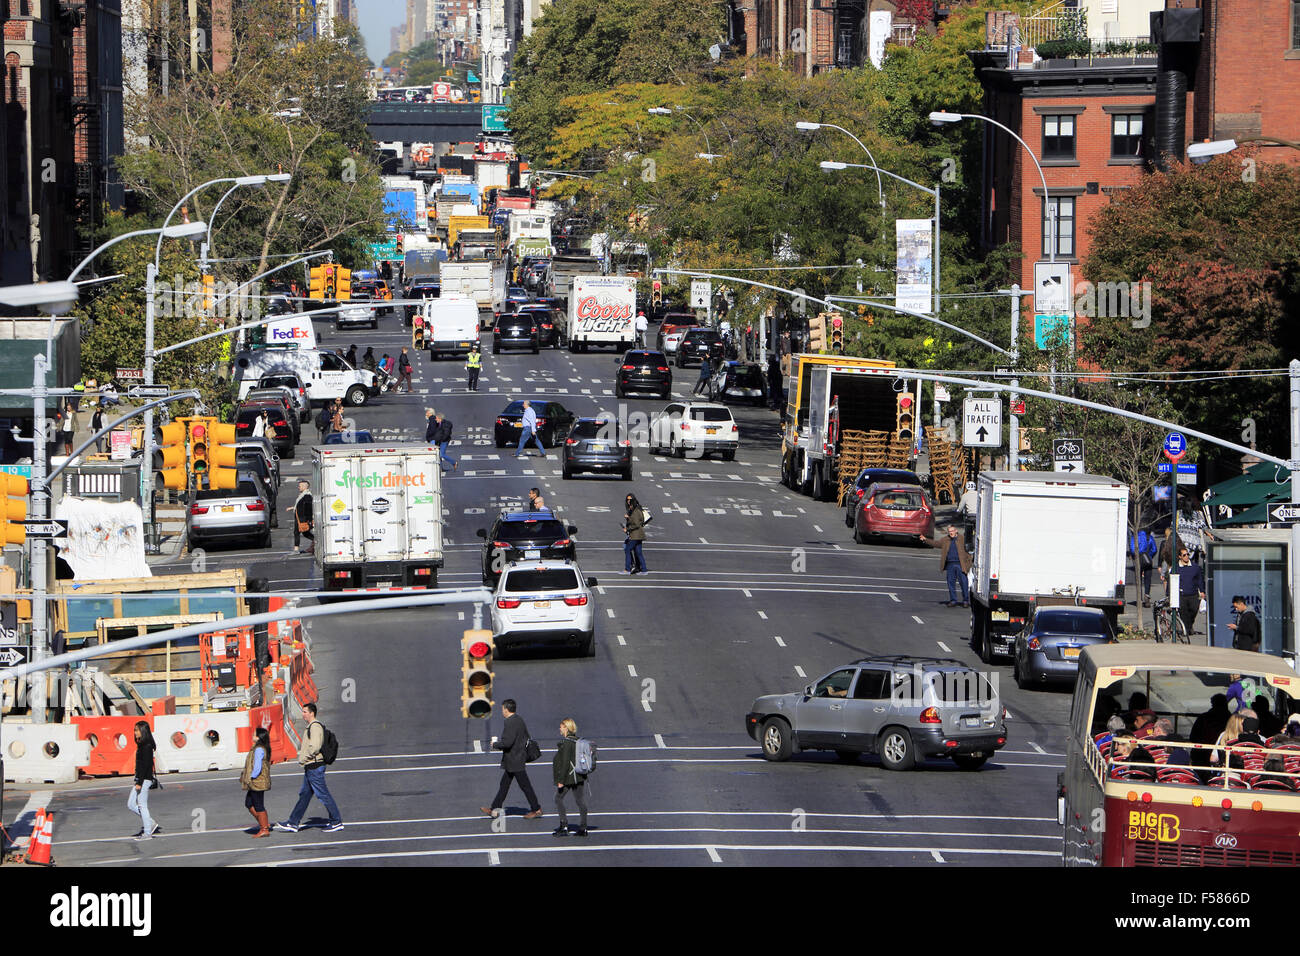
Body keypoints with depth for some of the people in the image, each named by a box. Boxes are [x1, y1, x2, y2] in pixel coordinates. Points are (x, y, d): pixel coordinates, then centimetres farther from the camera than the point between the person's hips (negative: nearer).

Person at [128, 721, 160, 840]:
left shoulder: (147, 746, -15)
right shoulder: (141, 745, 14)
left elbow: (145, 764, -20)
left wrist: (139, 782, -21)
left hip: (145, 779, -10)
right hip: (140, 779, 10)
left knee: (142, 806, -4)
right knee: (131, 805, 10)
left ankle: (147, 833, 2)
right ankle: (151, 824, 16)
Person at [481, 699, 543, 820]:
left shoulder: (510, 723, -21)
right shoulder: (519, 719, 9)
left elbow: (507, 742, -28)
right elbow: (526, 737, 19)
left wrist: (495, 744, -8)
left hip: (514, 760, -10)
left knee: (525, 785, -1)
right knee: (504, 784, 13)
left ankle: (536, 809, 7)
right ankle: (495, 809, 18)